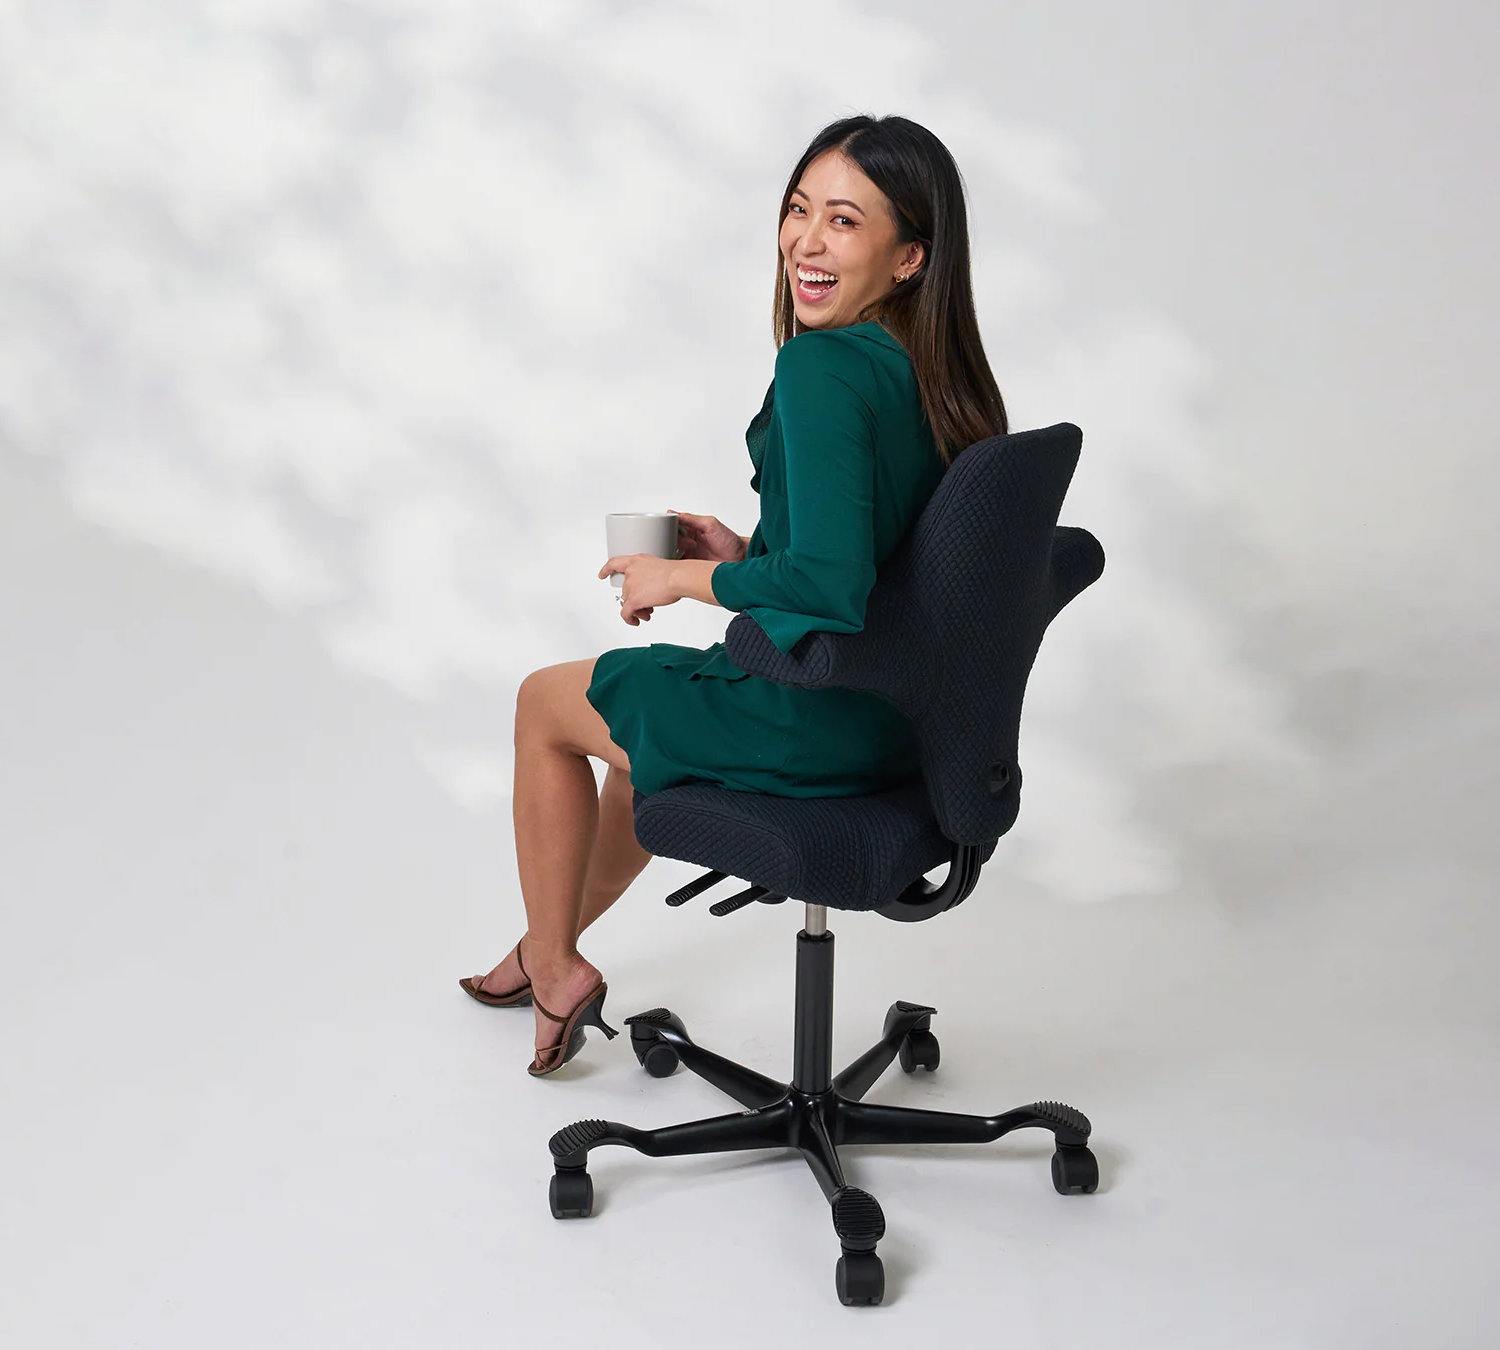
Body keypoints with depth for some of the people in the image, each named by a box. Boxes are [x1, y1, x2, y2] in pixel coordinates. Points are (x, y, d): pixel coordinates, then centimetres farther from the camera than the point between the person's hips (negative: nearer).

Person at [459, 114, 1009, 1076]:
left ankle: (555, 969, 35)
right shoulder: (947, 376, 2)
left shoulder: (823, 366, -25)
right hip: (904, 714, 9)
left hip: (816, 726, -8)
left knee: (547, 702, 18)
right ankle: (550, 948, 53)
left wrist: (687, 578, -18)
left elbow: (829, 590, -34)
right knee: (643, 714, 34)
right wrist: (747, 555, 8)